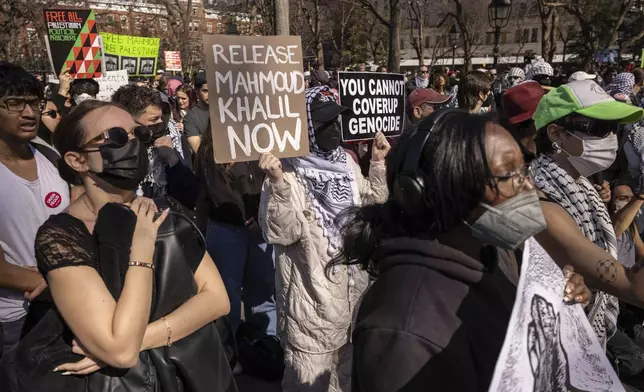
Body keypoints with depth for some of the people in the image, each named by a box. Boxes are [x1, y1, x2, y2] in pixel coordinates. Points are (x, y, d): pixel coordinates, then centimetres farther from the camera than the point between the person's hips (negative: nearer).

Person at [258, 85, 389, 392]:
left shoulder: (346, 162, 4)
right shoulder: (288, 171, -17)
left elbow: (373, 202, 15)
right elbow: (280, 233, -25)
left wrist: (378, 163, 6)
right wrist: (278, 183, -36)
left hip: (353, 288, 7)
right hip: (313, 295, -6)